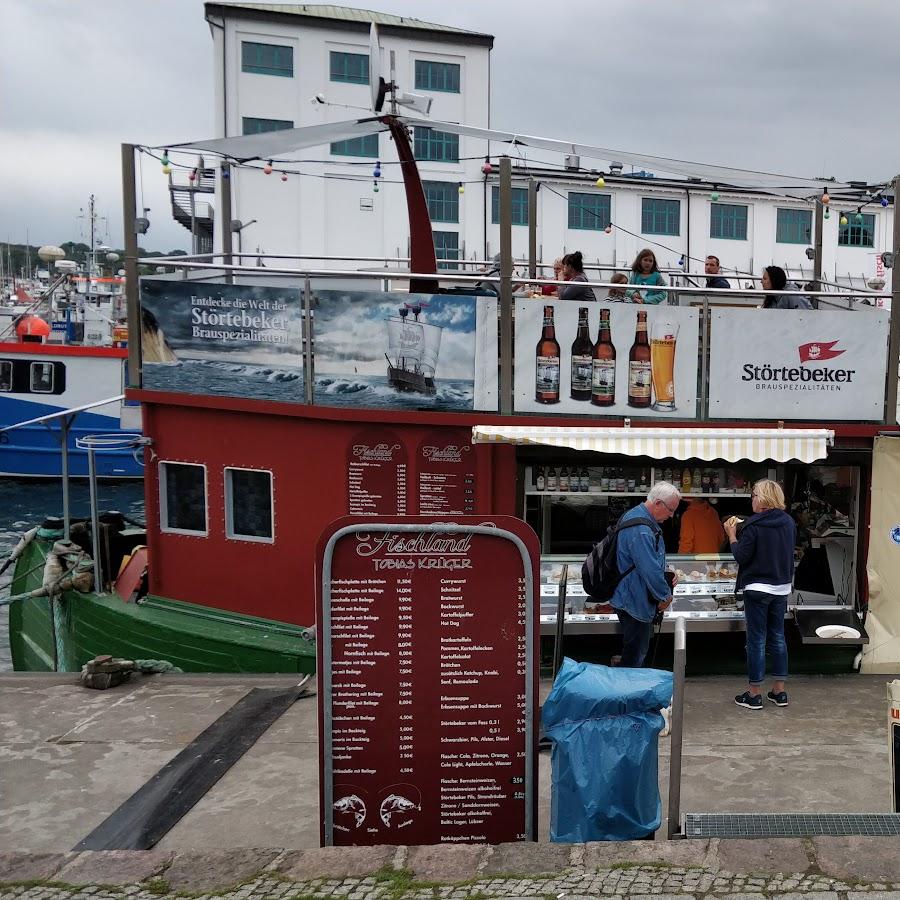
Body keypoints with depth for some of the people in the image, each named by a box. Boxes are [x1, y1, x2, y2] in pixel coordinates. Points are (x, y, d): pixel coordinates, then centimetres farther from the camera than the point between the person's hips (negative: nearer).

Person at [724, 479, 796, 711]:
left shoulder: (754, 524, -16)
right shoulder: (788, 522, 5)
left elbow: (741, 556, -13)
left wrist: (732, 535, -1)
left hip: (757, 588, -6)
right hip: (782, 587, 6)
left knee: (757, 640, 1)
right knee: (778, 637, 14)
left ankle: (754, 694, 7)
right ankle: (779, 691, 20)